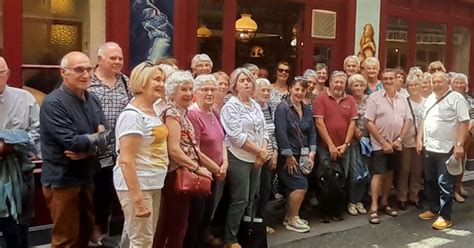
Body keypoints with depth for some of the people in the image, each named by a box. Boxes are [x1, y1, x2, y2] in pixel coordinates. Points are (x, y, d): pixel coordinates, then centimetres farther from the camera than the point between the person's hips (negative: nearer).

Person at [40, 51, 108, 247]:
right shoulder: (53, 103, -18)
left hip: (87, 178, 7)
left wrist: (88, 150, -18)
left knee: (86, 231, 20)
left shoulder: (93, 100, 6)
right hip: (62, 181, -7)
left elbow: (104, 136, 1)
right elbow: (72, 142, -25)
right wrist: (96, 138, -9)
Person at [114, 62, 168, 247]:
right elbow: (126, 160, -23)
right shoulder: (132, 115, -17)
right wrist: (137, 198, -26)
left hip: (154, 184, 9)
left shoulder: (153, 111, 9)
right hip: (136, 185, -9)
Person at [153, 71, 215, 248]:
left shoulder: (182, 113, 14)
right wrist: (198, 168, -17)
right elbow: (174, 150, -24)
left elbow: (190, 147, 17)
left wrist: (213, 165, 14)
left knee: (166, 224, 15)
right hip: (177, 175, -9)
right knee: (178, 225, 2)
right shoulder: (172, 113, -14)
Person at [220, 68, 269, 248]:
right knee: (240, 200, -4)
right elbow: (237, 136, -18)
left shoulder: (256, 105, 12)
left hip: (256, 159, 7)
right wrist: (259, 151, -14)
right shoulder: (231, 106, -10)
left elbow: (263, 131, 11)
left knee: (250, 199, 13)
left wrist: (262, 152, -5)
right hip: (239, 158, -7)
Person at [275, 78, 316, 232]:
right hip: (288, 155, -7)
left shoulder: (307, 109, 10)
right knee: (301, 185, -9)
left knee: (294, 186, 12)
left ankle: (289, 217, 27)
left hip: (301, 154, 7)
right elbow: (280, 133, -19)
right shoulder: (283, 108, -12)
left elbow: (312, 131, 11)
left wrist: (312, 152, -1)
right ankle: (292, 220, 6)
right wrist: (289, 155, -20)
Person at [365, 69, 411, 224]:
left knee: (389, 173, 13)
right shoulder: (374, 98, -8)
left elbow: (407, 120, 8)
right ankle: (373, 208, -2)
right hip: (379, 144, -5)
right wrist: (384, 142, -14)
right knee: (378, 174, -6)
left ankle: (384, 203, 25)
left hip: (396, 144, 5)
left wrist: (399, 140, -5)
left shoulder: (402, 99, 7)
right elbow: (369, 123, -12)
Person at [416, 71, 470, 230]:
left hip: (447, 149, -7)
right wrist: (419, 138, 10)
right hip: (429, 147, 7)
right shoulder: (430, 99, 12)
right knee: (430, 181, 15)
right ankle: (434, 209, 29)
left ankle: (445, 216, 5)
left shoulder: (456, 98, -10)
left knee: (445, 183, -3)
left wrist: (459, 144, -21)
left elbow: (464, 122, -15)